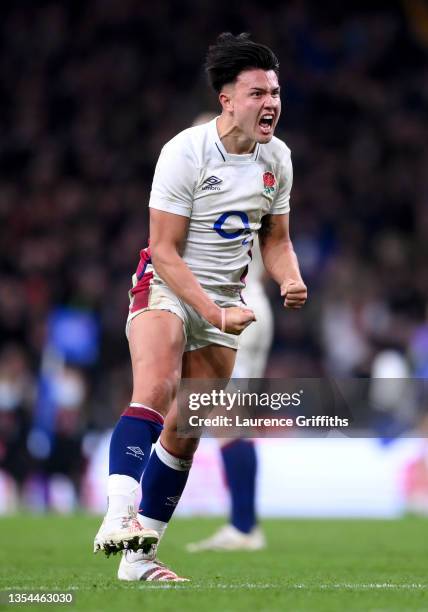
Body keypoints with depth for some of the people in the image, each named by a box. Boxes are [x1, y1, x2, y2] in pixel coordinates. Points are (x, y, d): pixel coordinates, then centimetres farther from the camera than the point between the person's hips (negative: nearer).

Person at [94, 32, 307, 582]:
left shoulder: (276, 158, 1)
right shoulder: (185, 152, -17)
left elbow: (275, 239, 14)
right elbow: (164, 249, -17)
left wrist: (290, 281, -7)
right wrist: (213, 312, -25)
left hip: (225, 300, 5)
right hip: (166, 288, -5)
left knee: (185, 433, 3)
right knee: (154, 391, -32)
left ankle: (138, 557, 11)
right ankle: (118, 516, -43)